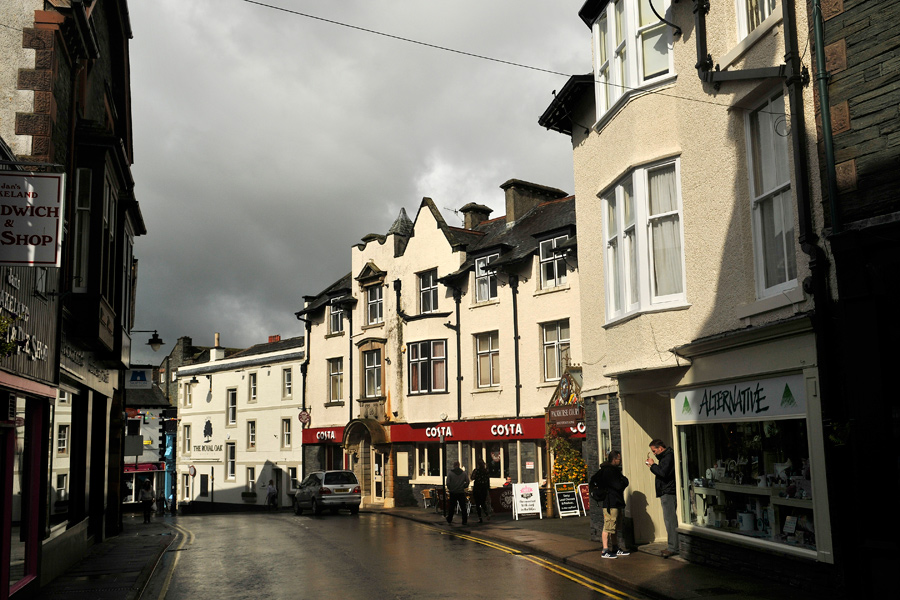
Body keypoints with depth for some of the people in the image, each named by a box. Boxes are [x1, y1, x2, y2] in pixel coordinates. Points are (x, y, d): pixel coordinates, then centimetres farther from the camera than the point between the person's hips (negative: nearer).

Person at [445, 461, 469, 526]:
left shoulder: (450, 473, -5)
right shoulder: (464, 473, 1)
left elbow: (448, 482, -10)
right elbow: (467, 481, -1)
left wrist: (449, 488, 6)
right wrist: (464, 487, 11)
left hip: (453, 492, -1)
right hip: (461, 493, 1)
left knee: (451, 507, 10)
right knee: (463, 507, 6)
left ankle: (449, 521, 15)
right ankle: (464, 521, 5)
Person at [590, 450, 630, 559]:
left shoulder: (613, 469, 16)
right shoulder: (609, 470, -18)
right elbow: (619, 485, -22)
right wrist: (624, 480, -4)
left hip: (615, 502, 11)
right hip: (610, 503, -11)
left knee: (614, 527, 16)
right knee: (608, 526, -8)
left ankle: (616, 548, 24)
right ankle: (605, 551, -5)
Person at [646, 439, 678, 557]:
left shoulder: (669, 456, -12)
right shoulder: (666, 456, 20)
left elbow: (663, 473, -22)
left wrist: (652, 465, -13)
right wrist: (652, 466, 11)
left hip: (668, 493, -11)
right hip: (666, 492, 11)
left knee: (669, 519, -10)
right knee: (670, 519, 10)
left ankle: (673, 547, -10)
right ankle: (672, 546, 14)